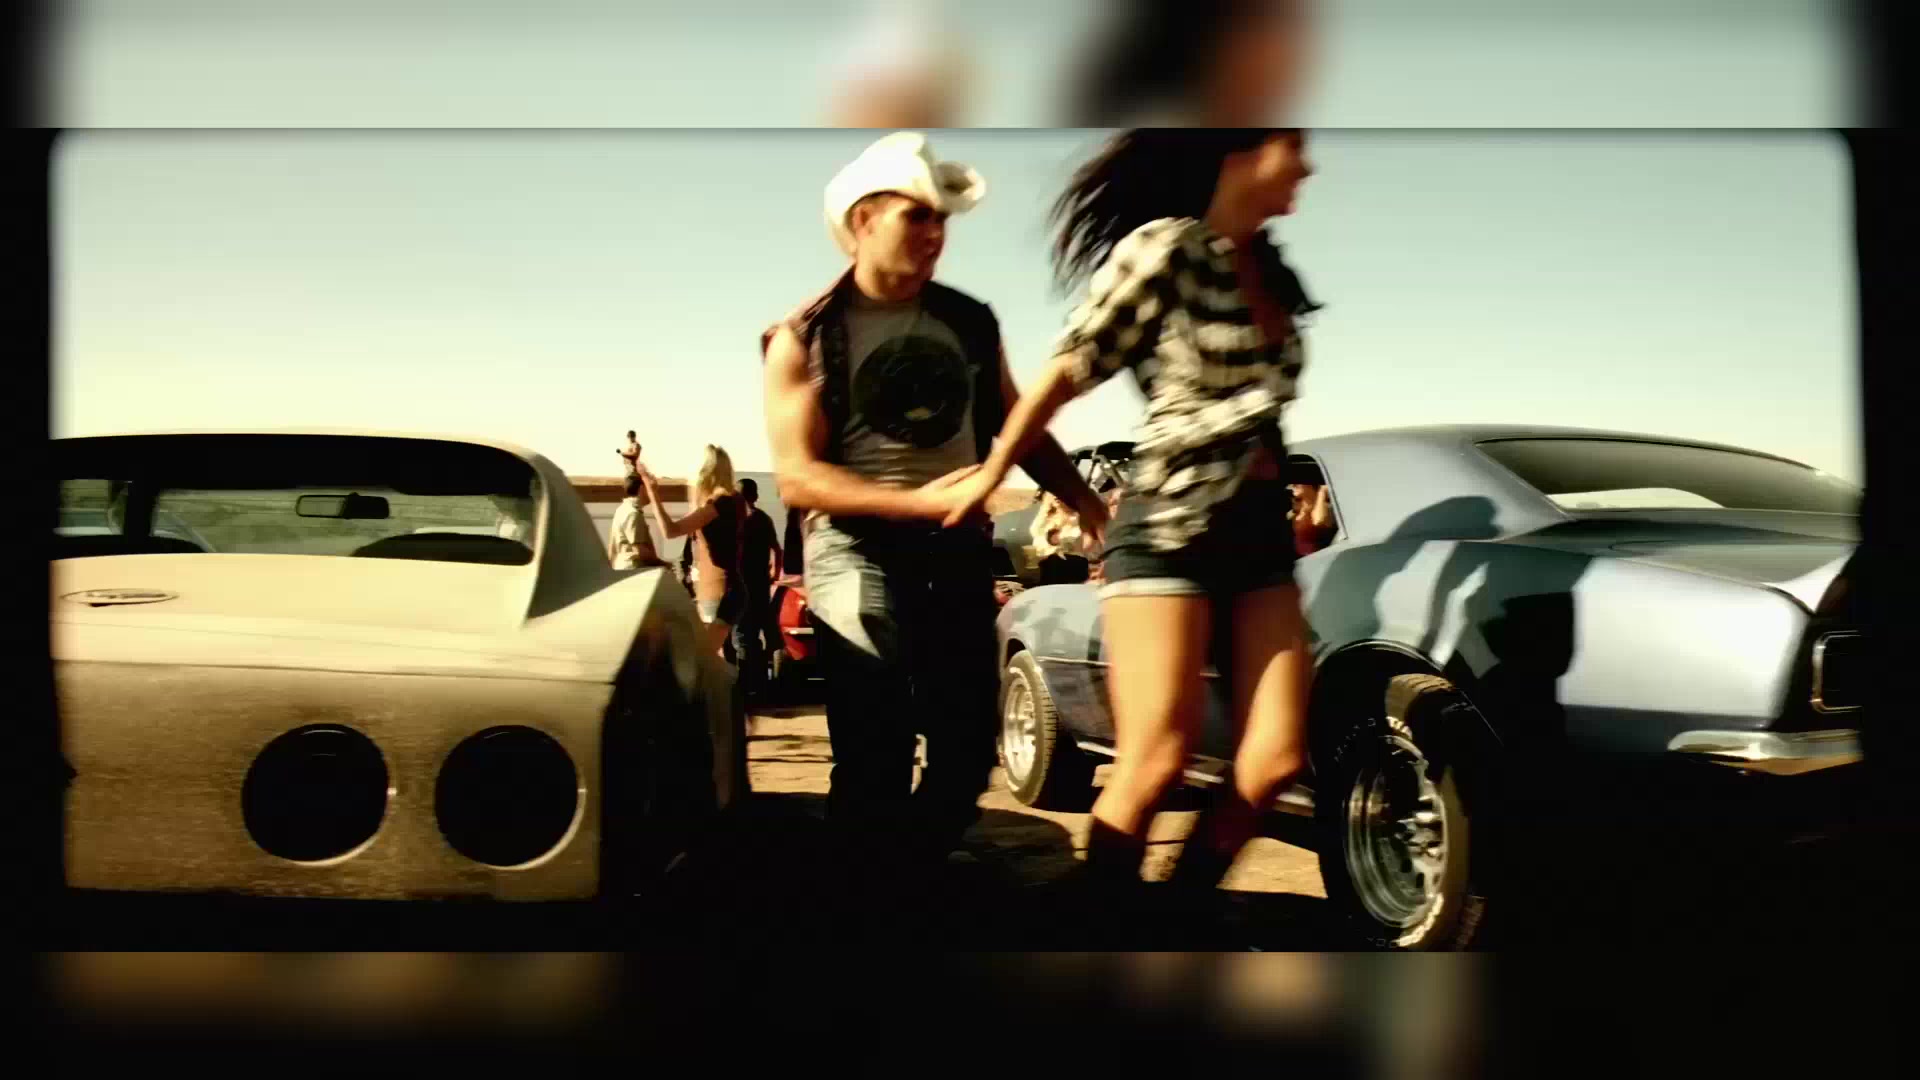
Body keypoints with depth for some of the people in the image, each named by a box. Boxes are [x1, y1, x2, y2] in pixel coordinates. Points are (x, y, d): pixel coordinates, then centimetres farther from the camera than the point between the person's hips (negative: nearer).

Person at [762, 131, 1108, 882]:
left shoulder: (971, 324, 8)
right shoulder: (806, 338, -4)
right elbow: (797, 478, -11)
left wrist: (1091, 507, 1)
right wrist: (914, 501, -22)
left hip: (958, 552, 4)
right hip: (858, 554, -4)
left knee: (968, 749, 9)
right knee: (875, 759, -3)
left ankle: (913, 871, 30)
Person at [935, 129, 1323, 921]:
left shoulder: (1264, 264, 14)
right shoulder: (1162, 248, -10)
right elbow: (1068, 372, -7)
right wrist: (992, 473, -1)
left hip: (1257, 530, 8)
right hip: (1169, 528, -7)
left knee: (1275, 756, 1)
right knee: (1154, 765, -7)